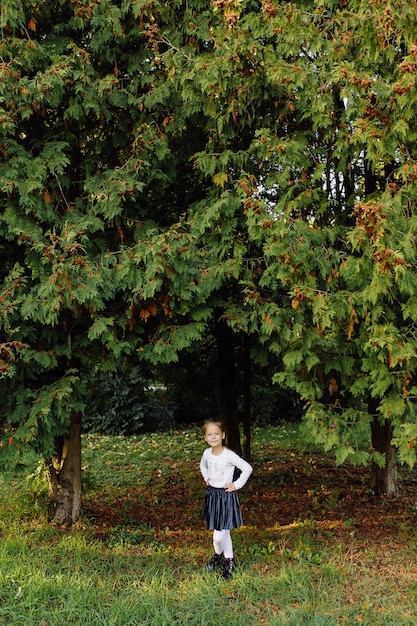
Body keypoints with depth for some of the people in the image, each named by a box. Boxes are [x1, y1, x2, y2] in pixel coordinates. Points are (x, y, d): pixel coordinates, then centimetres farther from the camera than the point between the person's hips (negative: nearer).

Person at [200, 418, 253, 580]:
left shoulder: (229, 455, -21)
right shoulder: (207, 453, -2)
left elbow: (247, 468, -19)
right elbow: (203, 465, 21)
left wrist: (236, 485, -14)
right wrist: (206, 478, 8)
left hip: (226, 496, -5)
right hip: (211, 494, 5)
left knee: (218, 535, -6)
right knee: (224, 532, 15)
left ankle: (218, 555, 21)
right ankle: (229, 561, 30)